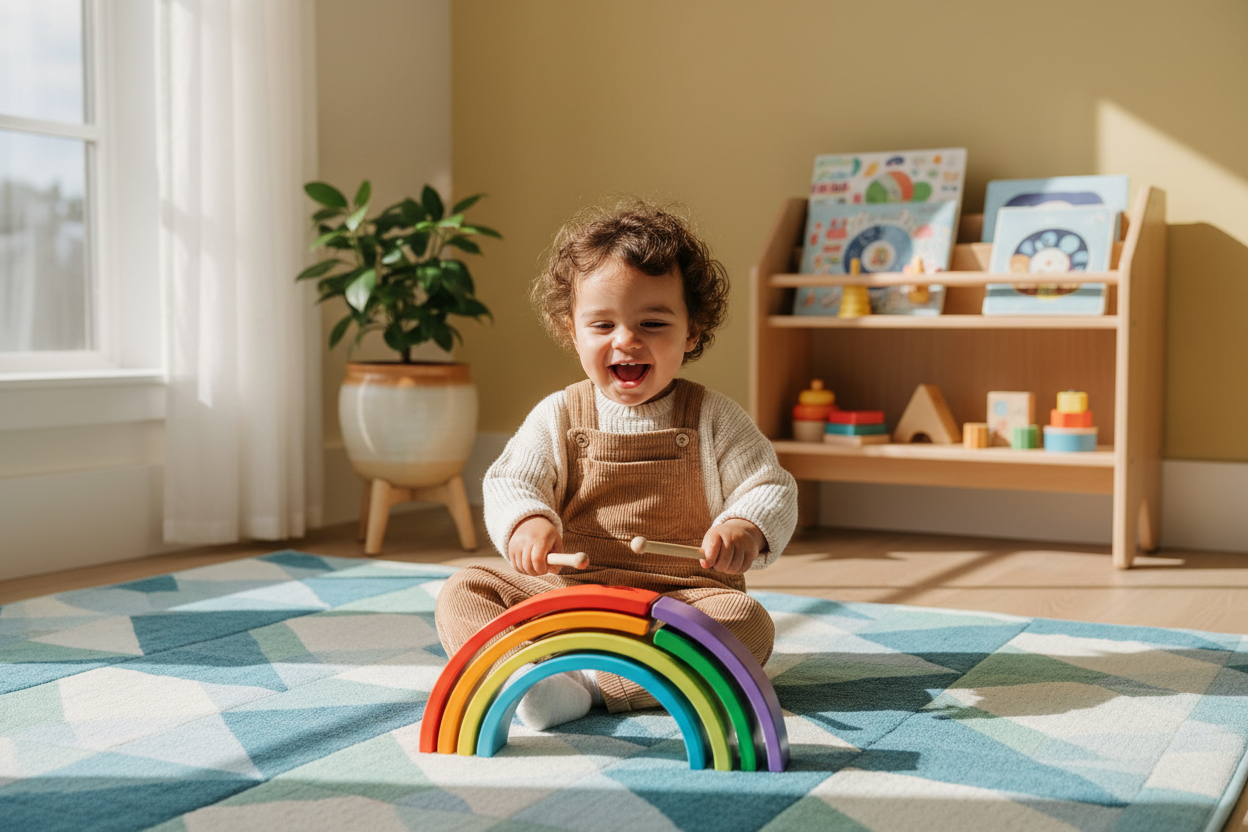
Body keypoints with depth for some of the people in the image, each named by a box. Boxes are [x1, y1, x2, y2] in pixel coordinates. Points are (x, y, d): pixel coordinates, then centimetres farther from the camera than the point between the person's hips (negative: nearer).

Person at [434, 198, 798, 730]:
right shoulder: (557, 417, 5)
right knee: (463, 592, -14)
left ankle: (584, 686, -39)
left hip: (681, 598, -1)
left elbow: (770, 488, 0)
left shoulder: (713, 419, 3)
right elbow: (511, 483, -2)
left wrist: (745, 528, -25)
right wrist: (528, 523, -27)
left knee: (748, 624, -30)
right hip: (565, 589, 1)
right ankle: (530, 673, -39)